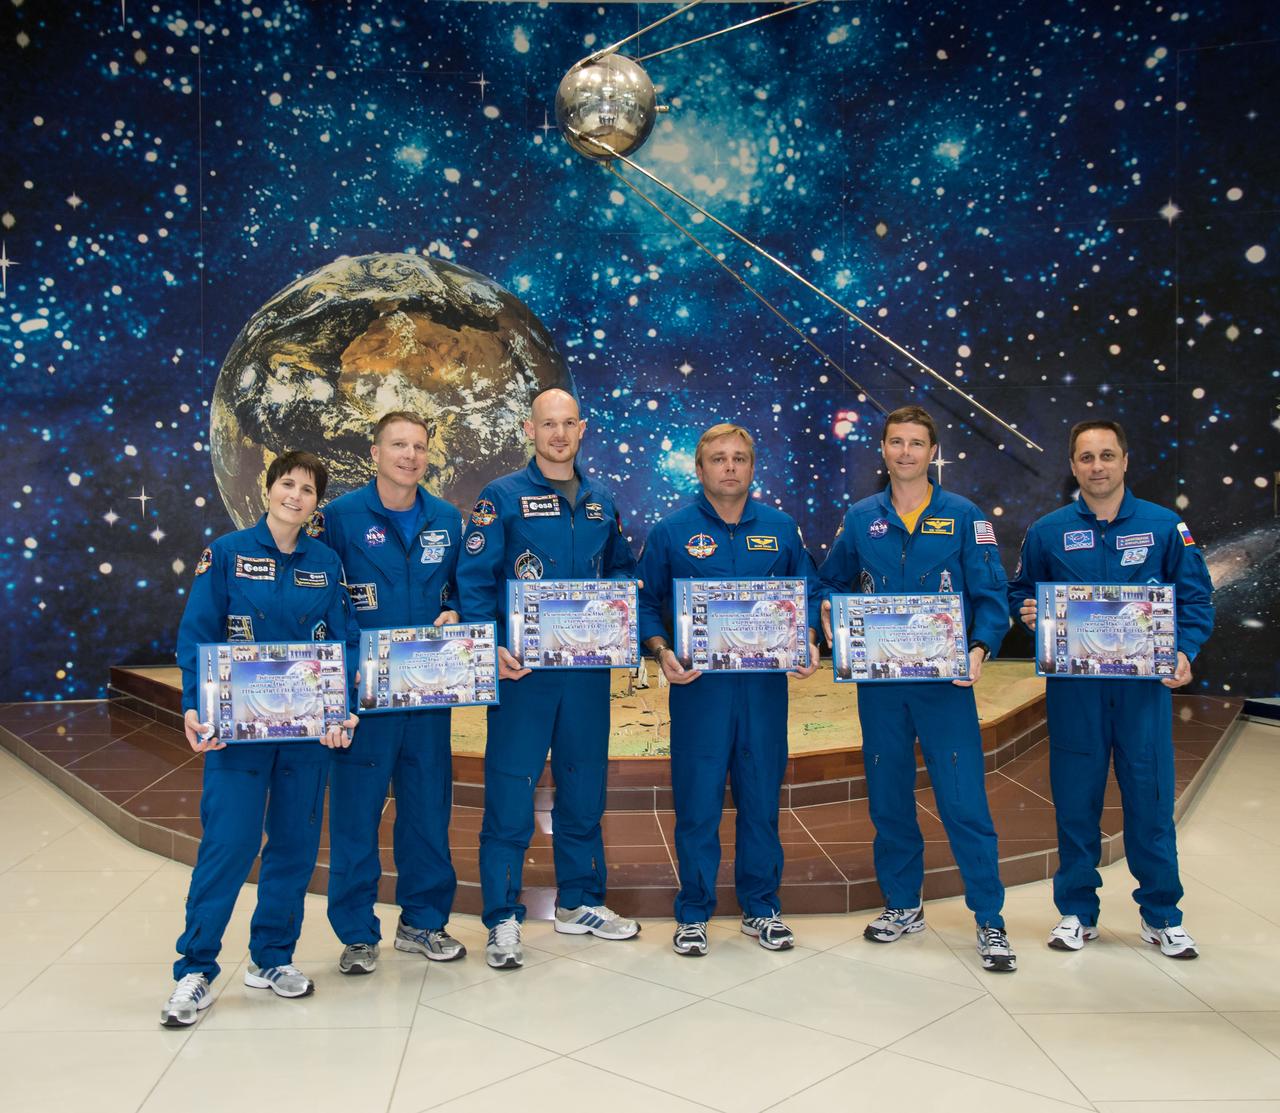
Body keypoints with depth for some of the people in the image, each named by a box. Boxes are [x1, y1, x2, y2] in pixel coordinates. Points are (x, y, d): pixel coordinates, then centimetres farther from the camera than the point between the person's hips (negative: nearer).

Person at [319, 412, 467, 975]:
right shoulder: (341, 516, -4)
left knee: (429, 804, 11)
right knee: (356, 808, 2)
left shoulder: (447, 520, 8)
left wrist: (453, 615, -4)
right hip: (362, 687, -3)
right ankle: (357, 933, 18)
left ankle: (423, 921, 27)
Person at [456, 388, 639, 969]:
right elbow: (474, 580, -9)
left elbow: (623, 568, 22)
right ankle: (503, 919, 12)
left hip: (587, 667, 5)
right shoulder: (502, 497, -3)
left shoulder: (601, 502, 12)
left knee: (584, 785, 14)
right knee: (510, 791, -1)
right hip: (523, 665, -4)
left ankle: (581, 902, 29)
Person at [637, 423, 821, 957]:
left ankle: (761, 907, 26)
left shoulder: (781, 528, 8)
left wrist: (808, 644, -3)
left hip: (766, 684, 2)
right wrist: (662, 652, -12)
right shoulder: (672, 531, 1)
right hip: (698, 684, -2)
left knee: (761, 797, 10)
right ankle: (693, 913, 18)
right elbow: (646, 602, 4)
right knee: (697, 800, 2)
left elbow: (810, 592, 13)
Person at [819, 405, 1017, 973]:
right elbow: (833, 582, 17)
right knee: (888, 797, 11)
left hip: (945, 679, -3)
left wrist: (979, 649, -18)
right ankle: (902, 905, 28)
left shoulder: (964, 516, 0)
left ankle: (989, 920, 10)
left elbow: (991, 596, -2)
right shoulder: (860, 518, 7)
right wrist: (832, 617, -3)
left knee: (965, 799, -4)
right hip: (878, 680, 3)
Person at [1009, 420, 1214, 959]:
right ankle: (1077, 911, 21)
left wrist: (1184, 651, -12)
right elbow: (1020, 593, 12)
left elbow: (1196, 596, 4)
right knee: (1075, 798, 6)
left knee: (1150, 796, 4)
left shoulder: (1164, 525, 3)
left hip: (1144, 682, 0)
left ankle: (1161, 914, 22)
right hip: (1073, 685, 0)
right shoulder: (1047, 531, 4)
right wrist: (1026, 611, -11)